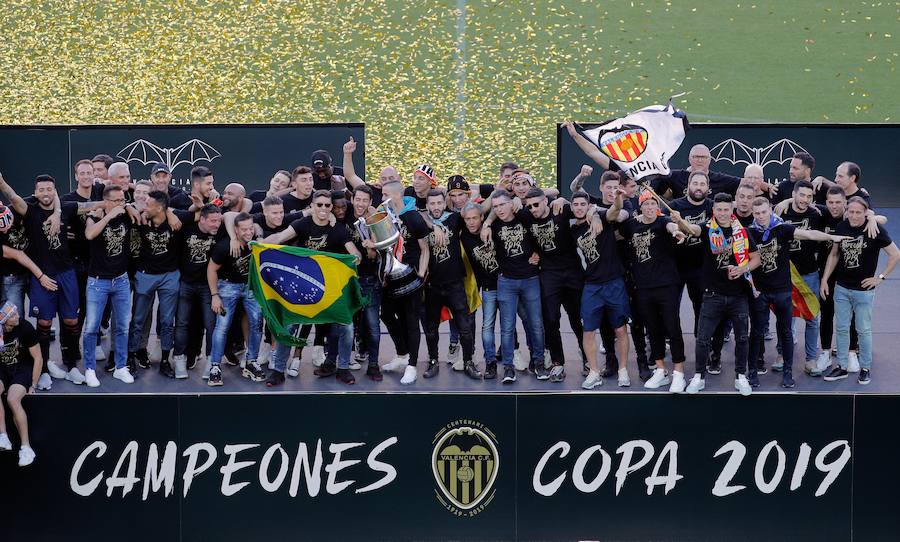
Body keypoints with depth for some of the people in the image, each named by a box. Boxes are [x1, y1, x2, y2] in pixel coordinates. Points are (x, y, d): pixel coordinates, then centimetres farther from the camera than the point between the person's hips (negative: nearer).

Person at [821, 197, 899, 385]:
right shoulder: (841, 228, -3)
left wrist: (880, 277, -9)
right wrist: (824, 279, 6)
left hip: (863, 290, -4)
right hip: (841, 288, 4)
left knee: (863, 330, 6)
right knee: (841, 329, 10)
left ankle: (865, 368, 19)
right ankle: (841, 367, 20)